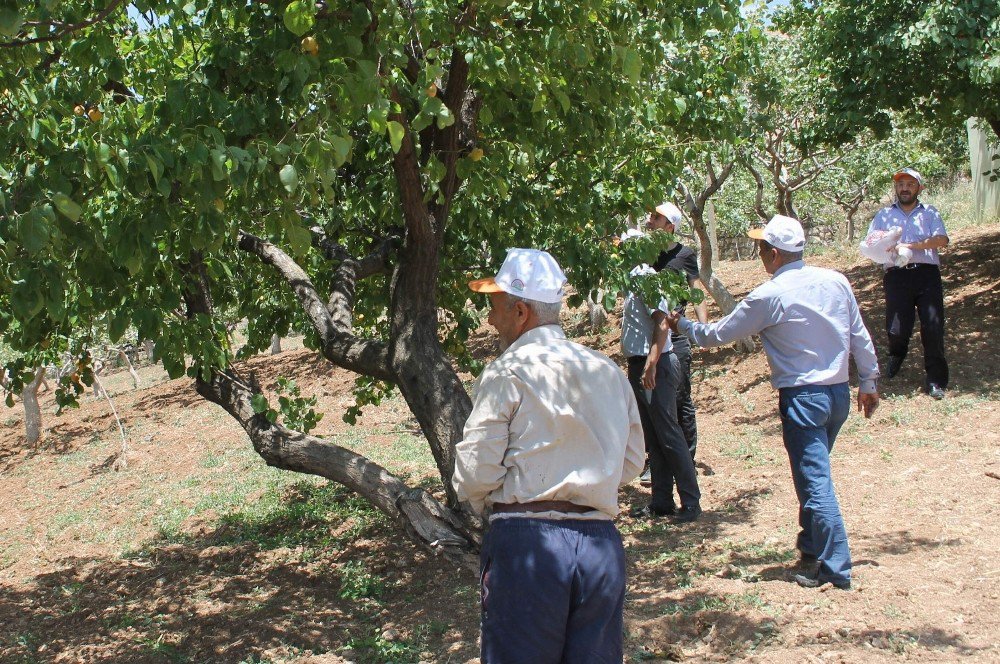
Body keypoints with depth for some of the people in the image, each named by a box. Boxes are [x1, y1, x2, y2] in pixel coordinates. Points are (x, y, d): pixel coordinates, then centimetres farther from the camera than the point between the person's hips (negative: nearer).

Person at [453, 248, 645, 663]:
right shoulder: (610, 372, 9)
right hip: (602, 544, 5)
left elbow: (475, 472, -9)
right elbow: (631, 464, 15)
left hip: (527, 541, -5)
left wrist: (483, 505, 12)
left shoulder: (507, 373, -7)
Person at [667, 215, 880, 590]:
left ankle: (835, 567, -1)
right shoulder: (836, 281, 4)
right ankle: (811, 544, 35)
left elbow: (718, 334, -4)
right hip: (839, 393, 7)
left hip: (802, 397, -7)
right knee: (814, 475, 22)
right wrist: (869, 383, 21)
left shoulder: (769, 296, -12)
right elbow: (860, 338, 10)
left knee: (814, 482, -3)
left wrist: (681, 325, 13)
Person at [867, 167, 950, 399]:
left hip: (927, 273, -1)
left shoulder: (930, 213, 13)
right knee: (897, 329, -6)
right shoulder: (884, 214, 18)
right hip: (897, 275, 1)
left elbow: (942, 240, -3)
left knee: (933, 327, -7)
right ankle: (897, 354, 30)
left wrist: (912, 245, -14)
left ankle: (936, 380, 2)